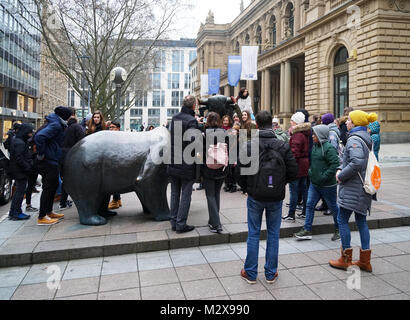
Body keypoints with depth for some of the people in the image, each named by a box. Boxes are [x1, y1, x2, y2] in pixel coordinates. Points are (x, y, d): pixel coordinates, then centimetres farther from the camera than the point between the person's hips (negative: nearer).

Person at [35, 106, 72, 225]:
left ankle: (49, 212, 29)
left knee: (54, 185, 18)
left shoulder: (58, 124, 15)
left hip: (52, 161, 10)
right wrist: (41, 154, -21)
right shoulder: (55, 125, -16)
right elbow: (39, 136, -28)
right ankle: (41, 217, 3)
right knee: (48, 188, -4)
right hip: (49, 161, -10)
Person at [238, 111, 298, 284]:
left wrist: (246, 188, 9)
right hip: (276, 197, 1)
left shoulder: (249, 146, -11)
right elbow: (293, 172, -4)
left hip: (255, 197, -1)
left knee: (253, 234, 10)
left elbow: (241, 172, -9)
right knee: (273, 234, 14)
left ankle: (250, 273, 20)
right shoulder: (283, 146, -6)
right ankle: (271, 273, 24)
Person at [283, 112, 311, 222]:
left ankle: (291, 215, -1)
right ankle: (305, 212, 25)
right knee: (304, 189, 16)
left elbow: (294, 152, -22)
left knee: (293, 190, -5)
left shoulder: (297, 135, -17)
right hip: (305, 164, 10)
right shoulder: (305, 133, 11)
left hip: (297, 165, -10)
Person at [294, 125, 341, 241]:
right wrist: (311, 171, 9)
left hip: (327, 185, -8)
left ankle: (338, 230, 28)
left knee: (333, 207, 9)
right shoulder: (315, 146, 8)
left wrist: (324, 177, -22)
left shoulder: (329, 148, -18)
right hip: (314, 183, 8)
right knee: (309, 205, 6)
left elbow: (335, 164, -23)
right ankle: (307, 230, 13)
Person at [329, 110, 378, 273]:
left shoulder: (354, 139, -17)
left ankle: (346, 259, 10)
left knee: (342, 220, 1)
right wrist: (340, 169, 5)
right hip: (363, 188, 9)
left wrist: (341, 176, -17)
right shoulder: (366, 139, 15)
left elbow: (357, 163, -30)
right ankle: (365, 261, 20)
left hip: (352, 188, -9)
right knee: (361, 221, 13)